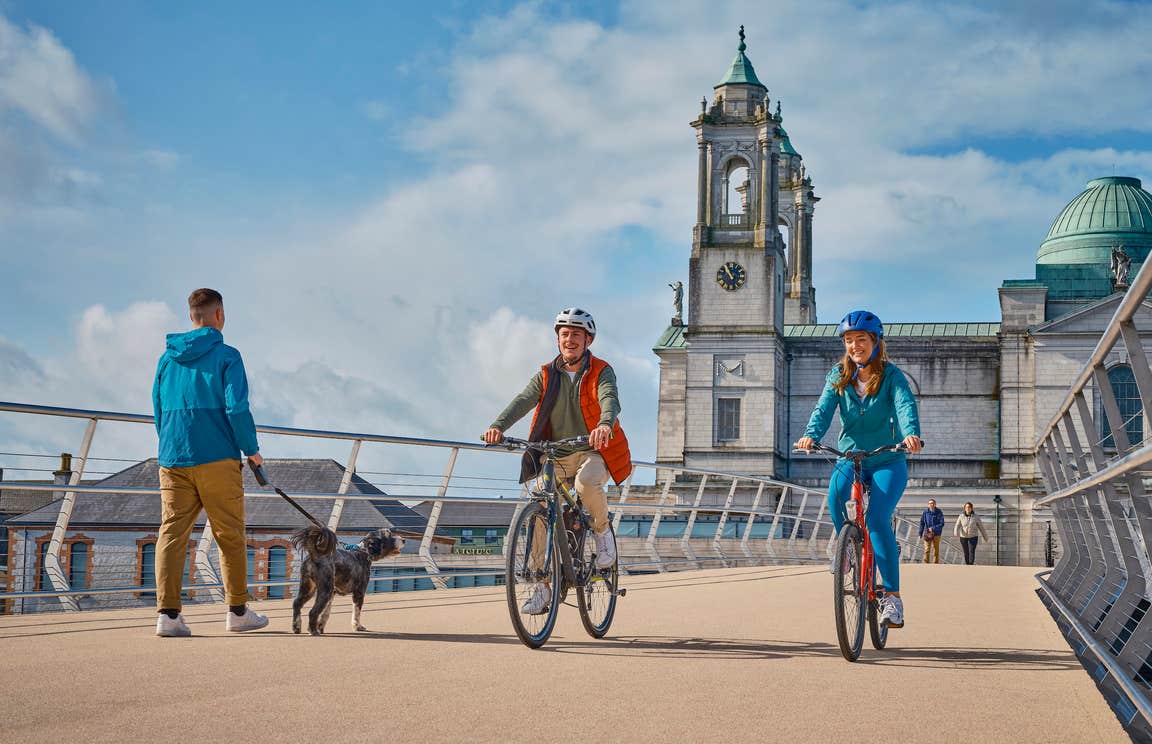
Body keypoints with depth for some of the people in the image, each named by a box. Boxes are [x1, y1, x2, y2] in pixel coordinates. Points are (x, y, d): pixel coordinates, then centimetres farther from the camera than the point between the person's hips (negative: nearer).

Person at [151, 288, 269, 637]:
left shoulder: (167, 358, 11)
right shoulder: (226, 356, -5)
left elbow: (158, 409, 17)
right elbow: (236, 408, -11)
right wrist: (251, 450, 1)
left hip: (172, 461, 4)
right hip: (218, 460, -4)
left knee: (171, 533, 2)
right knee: (230, 536, 7)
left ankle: (168, 613, -6)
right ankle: (238, 611, 15)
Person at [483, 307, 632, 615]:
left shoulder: (601, 372, -2)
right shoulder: (546, 375, 6)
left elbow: (610, 400, -23)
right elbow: (523, 401, -10)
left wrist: (605, 425, -47)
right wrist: (498, 426, -30)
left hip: (592, 451, -3)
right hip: (555, 455, 3)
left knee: (587, 482, -37)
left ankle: (601, 529, -5)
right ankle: (542, 586, -2)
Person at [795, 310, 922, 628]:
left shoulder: (891, 375, -6)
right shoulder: (838, 375, 2)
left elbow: (906, 405, -24)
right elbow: (824, 408, -12)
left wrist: (911, 434, -46)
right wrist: (811, 435, -33)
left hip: (887, 461, -2)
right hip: (850, 457, 2)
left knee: (877, 519, -24)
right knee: (835, 494, -32)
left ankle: (893, 596, -14)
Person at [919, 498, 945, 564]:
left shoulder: (939, 512, -4)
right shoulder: (925, 512, 0)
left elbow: (942, 524, -7)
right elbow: (922, 523, 6)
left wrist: (933, 528, -16)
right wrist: (920, 533, 2)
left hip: (936, 534, 0)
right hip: (927, 534, 0)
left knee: (936, 550, 5)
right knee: (927, 549, -8)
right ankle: (926, 563, -6)